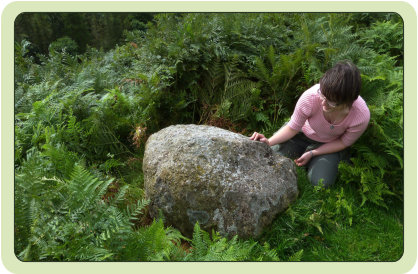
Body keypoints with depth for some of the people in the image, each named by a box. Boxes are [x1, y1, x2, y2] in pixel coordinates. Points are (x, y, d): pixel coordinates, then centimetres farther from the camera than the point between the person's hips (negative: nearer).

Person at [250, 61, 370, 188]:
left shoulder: (361, 116, -34)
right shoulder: (310, 97, -36)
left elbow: (344, 142, -12)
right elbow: (293, 128, -18)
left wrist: (312, 153, -18)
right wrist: (269, 142, -33)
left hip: (330, 144, 0)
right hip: (302, 133, 1)